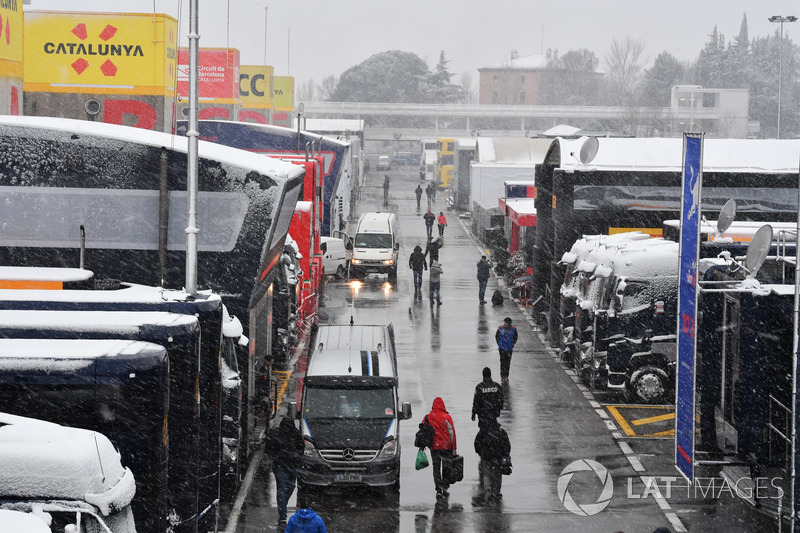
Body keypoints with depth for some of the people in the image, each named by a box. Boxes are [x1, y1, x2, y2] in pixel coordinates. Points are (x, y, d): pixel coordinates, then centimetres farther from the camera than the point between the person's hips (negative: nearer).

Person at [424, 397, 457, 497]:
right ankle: (444, 487, 7)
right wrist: (454, 447, 0)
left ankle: (438, 489, -1)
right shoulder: (446, 417, -7)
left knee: (436, 468, 6)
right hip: (446, 446, -1)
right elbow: (452, 432, -6)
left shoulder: (428, 417, -1)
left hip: (434, 447, 1)